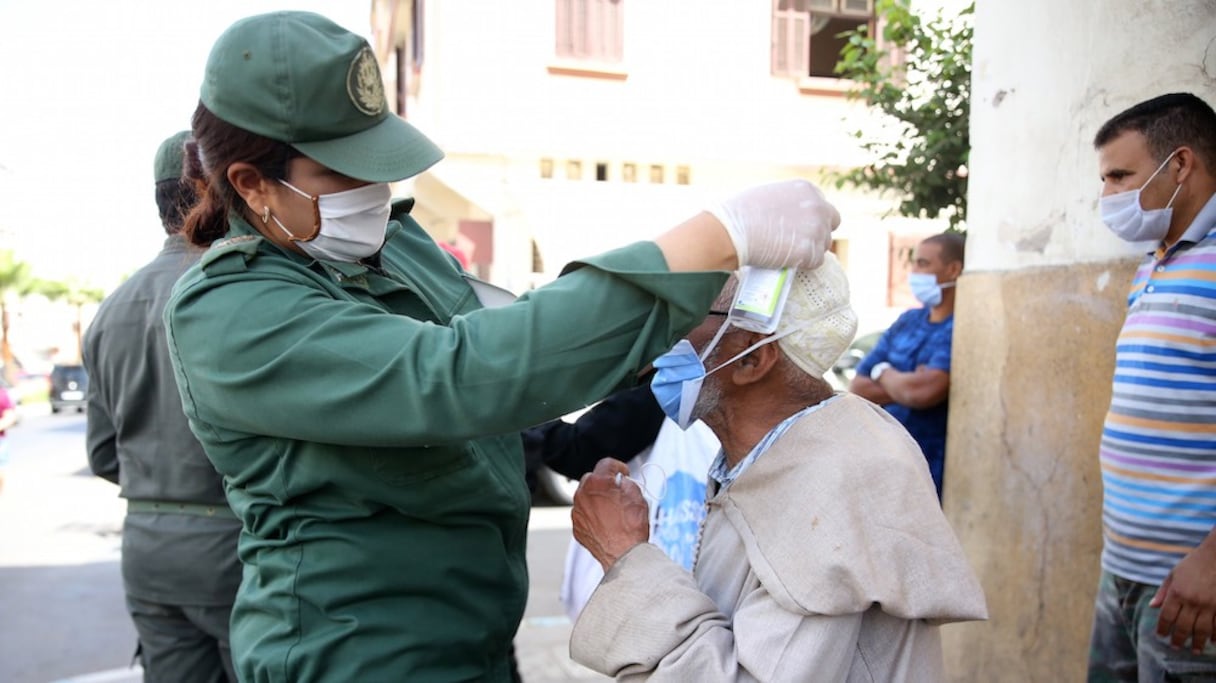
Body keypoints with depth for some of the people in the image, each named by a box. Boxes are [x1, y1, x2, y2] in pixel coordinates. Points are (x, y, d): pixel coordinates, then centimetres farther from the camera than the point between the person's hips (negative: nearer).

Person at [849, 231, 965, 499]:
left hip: (933, 474, -6)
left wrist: (883, 372, -5)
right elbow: (857, 387, 7)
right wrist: (905, 386, -12)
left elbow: (924, 393, -27)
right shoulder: (907, 321, 10)